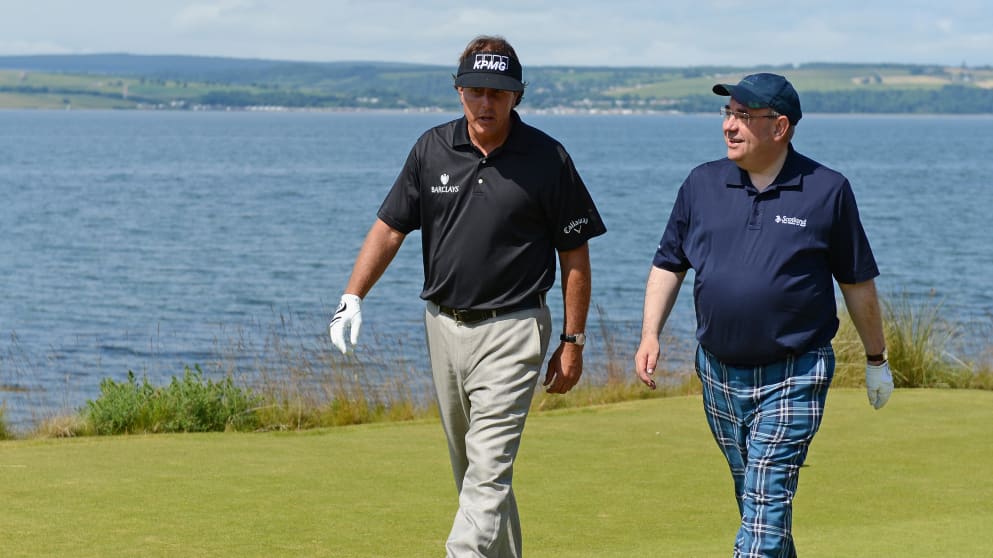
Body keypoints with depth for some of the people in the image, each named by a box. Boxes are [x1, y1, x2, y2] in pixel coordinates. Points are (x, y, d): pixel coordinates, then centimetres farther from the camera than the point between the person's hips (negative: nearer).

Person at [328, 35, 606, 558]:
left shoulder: (548, 159, -7)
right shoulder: (432, 149, 3)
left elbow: (575, 254, -2)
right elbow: (390, 227, 7)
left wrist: (573, 342, -3)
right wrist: (352, 297, -6)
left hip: (511, 330, -5)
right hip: (444, 326, 5)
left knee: (489, 468, -13)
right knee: (470, 469, 14)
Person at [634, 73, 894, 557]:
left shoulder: (827, 191, -4)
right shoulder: (702, 183, 4)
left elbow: (857, 282, 4)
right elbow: (668, 263, 12)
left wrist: (876, 360, 11)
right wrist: (650, 334, 0)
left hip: (794, 376, -4)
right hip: (719, 372, 4)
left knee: (767, 499, -12)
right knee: (751, 496, 15)